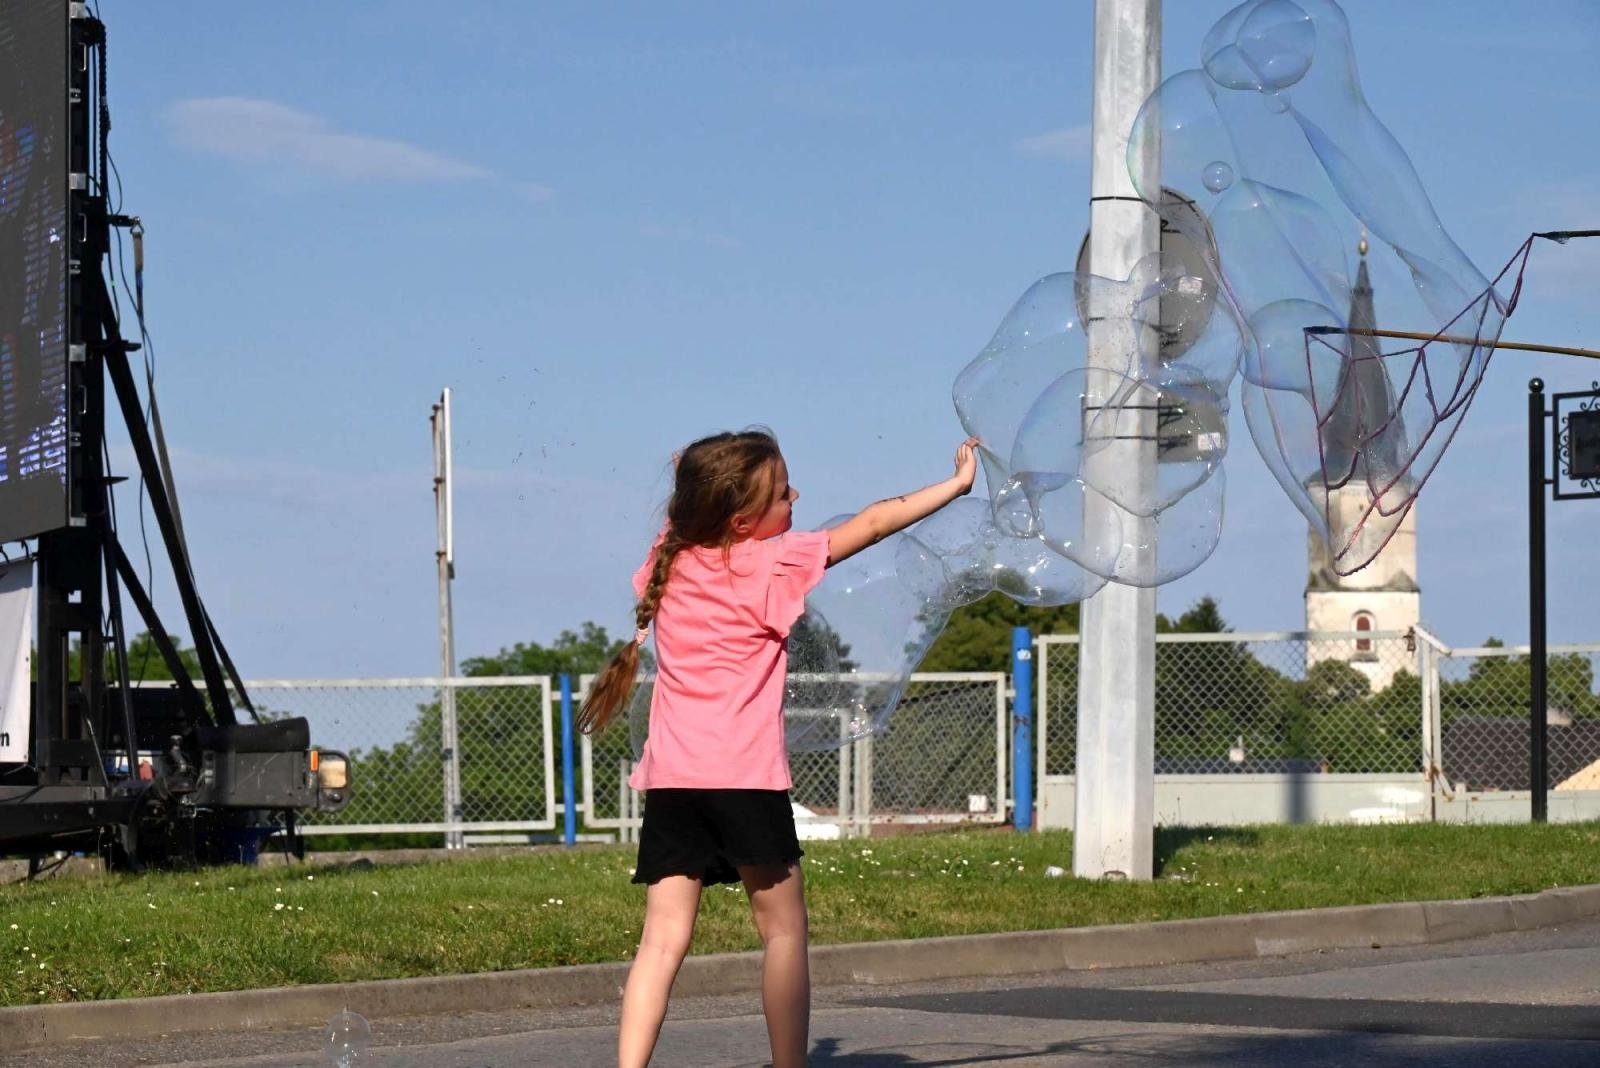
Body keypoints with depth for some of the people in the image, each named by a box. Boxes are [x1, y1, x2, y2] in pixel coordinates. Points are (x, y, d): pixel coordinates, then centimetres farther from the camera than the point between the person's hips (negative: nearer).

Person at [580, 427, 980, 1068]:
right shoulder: (773, 565, -4)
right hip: (744, 775, -5)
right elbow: (871, 524, 3)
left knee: (664, 937, 0)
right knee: (783, 928, 7)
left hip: (668, 777, 5)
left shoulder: (670, 559, 9)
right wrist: (957, 483, 10)